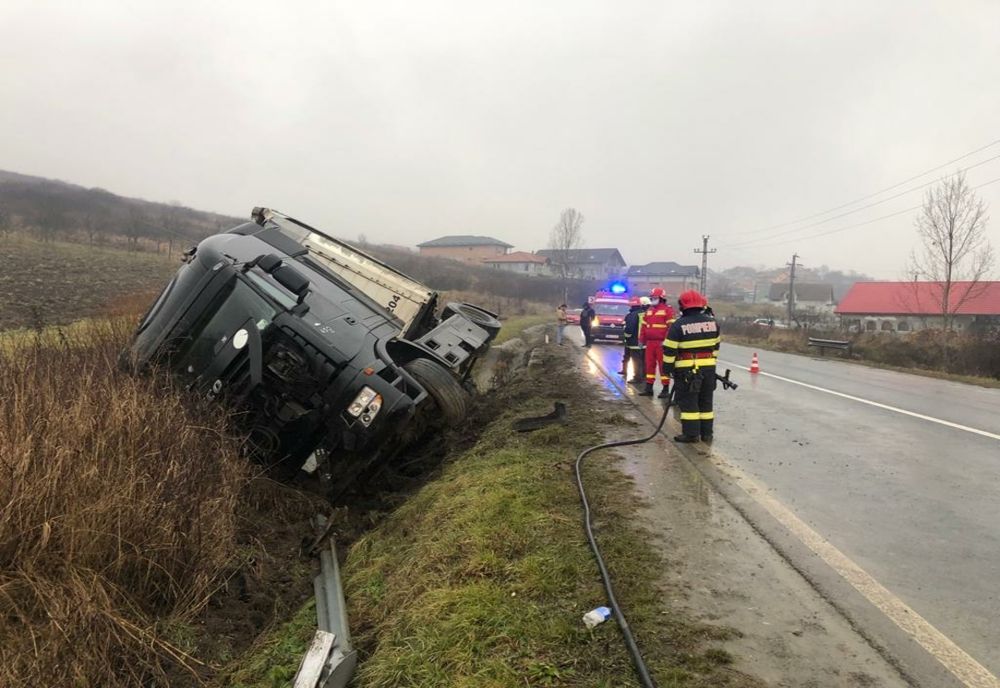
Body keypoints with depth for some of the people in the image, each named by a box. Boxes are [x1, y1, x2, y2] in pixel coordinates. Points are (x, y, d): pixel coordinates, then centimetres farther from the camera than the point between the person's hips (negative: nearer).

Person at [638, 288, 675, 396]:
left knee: (663, 366, -3)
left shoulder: (667, 310, -6)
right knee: (649, 365, 11)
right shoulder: (649, 311, 17)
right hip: (650, 343, 7)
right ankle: (649, 388, 18)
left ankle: (665, 389, 3)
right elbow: (644, 326, 19)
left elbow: (671, 326, -13)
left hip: (661, 343, -7)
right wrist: (642, 340, 13)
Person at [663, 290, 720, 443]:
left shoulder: (679, 325, -12)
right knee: (706, 401, 14)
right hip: (708, 367, 5)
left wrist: (668, 366, 0)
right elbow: (716, 345, 15)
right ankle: (707, 433, 20)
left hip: (687, 369, -5)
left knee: (688, 402, 2)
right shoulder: (712, 322, 4)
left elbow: (669, 350, -11)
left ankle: (691, 433, 2)